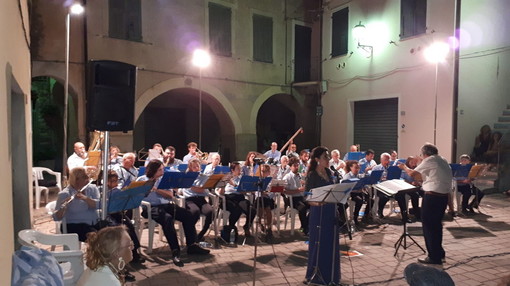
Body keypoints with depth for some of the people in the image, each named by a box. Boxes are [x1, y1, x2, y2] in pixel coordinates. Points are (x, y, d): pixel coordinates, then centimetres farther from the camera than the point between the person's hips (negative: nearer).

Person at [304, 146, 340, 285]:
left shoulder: (329, 172, 8)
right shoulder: (312, 175, -13)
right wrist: (316, 202, -33)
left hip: (331, 210, 7)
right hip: (318, 211, -7)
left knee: (331, 243, 15)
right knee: (319, 243, 3)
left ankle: (330, 274, 31)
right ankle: (315, 275, 19)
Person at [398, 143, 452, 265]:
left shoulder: (429, 160, -10)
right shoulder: (443, 160, 15)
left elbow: (412, 174, -10)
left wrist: (404, 167, 7)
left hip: (432, 196, -9)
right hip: (444, 195, 9)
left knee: (428, 226, 1)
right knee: (436, 224, 20)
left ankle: (434, 257, 7)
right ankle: (439, 252, 32)